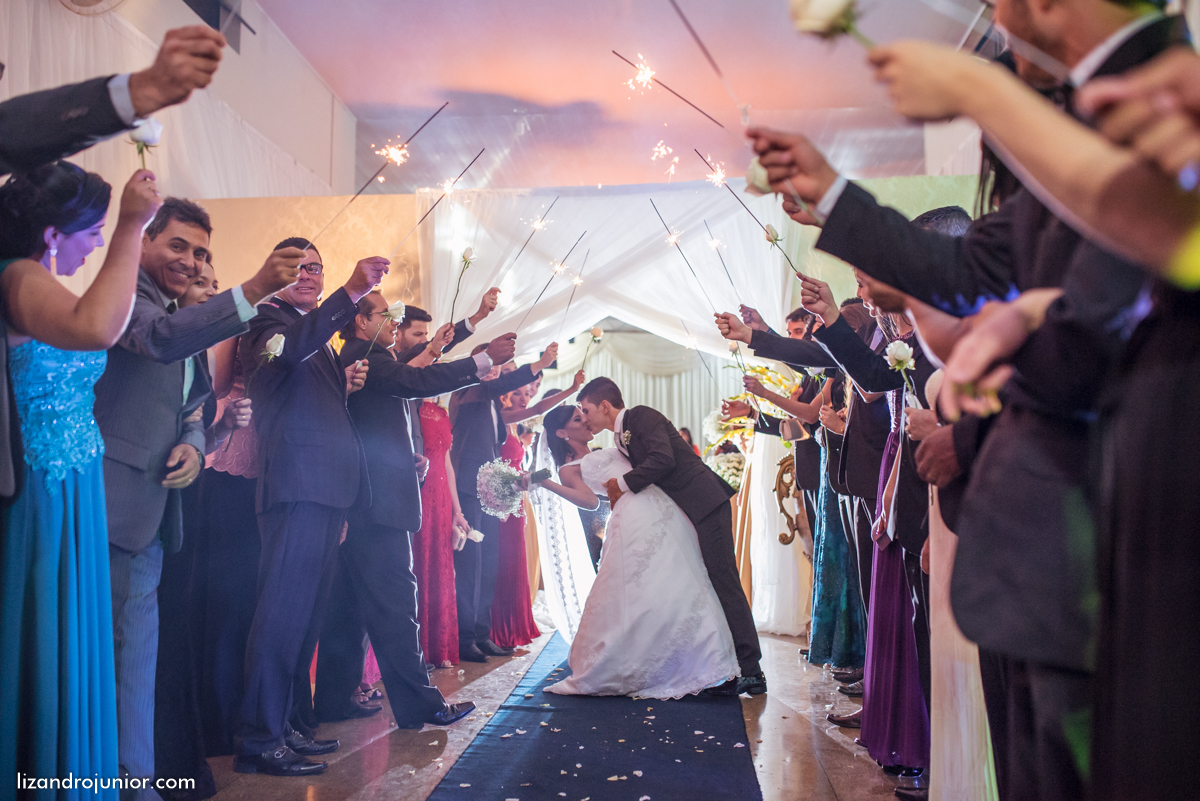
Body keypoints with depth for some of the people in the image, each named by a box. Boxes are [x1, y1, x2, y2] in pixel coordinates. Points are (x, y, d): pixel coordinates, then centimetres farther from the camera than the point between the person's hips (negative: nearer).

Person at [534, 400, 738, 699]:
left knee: (681, 590, 5)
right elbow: (590, 500, -11)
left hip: (665, 511, 7)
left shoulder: (607, 451, 28)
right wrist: (544, 483, -20)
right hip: (635, 518, -6)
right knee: (640, 596, -9)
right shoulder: (569, 468, 7)